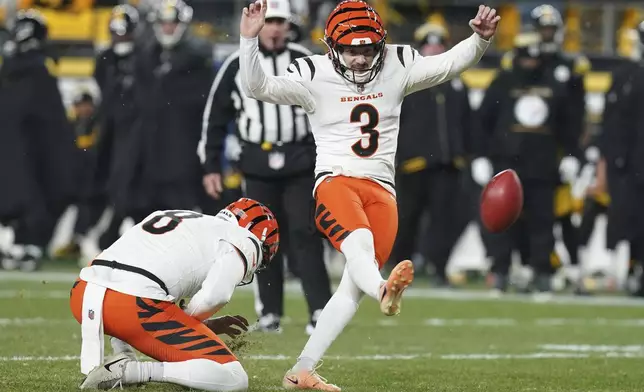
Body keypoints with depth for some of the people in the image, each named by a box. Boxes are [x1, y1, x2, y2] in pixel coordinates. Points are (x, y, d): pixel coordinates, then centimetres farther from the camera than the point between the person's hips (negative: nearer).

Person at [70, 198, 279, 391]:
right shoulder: (244, 240, 10)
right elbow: (214, 297, -8)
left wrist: (207, 325, 34)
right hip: (136, 307, -7)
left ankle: (123, 357, 16)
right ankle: (131, 371, -13)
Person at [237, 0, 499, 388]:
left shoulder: (397, 67, 8)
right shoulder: (314, 76, 0)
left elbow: (449, 63, 4)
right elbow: (258, 87, -8)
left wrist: (480, 39, -14)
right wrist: (250, 41, -22)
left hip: (381, 191, 3)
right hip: (335, 182, -3)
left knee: (354, 285, -6)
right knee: (360, 242, -35)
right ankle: (384, 292, -67)